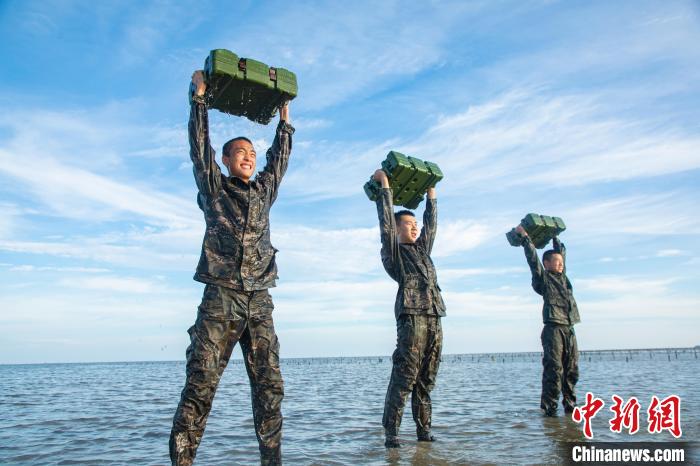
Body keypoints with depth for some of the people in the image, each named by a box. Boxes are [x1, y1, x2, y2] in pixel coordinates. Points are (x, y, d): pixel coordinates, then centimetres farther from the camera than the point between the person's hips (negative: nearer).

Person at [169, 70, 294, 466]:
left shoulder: (265, 190, 21)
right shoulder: (213, 187, 11)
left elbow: (281, 155, 26)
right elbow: (200, 145, 7)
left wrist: (284, 110, 31)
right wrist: (200, 95, 10)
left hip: (259, 303, 4)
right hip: (219, 299, -3)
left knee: (270, 387, 0)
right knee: (200, 386, -7)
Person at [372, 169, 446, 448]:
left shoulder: (422, 250, 25)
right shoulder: (392, 251, 7)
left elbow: (431, 224, 30)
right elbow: (386, 220, 0)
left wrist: (431, 193, 34)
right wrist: (384, 186, 4)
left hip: (434, 319, 7)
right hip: (411, 317, -6)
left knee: (425, 380, 8)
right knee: (404, 378, -10)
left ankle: (424, 430, 12)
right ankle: (391, 433, -6)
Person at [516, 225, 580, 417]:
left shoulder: (562, 276, 20)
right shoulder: (543, 278, 2)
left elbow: (562, 252, 30)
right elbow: (532, 257, -3)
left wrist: (554, 236, 36)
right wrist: (524, 236, 1)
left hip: (569, 330, 7)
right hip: (553, 329, -7)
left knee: (571, 370, 7)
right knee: (554, 369, -9)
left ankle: (570, 405, 13)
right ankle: (549, 407, -6)